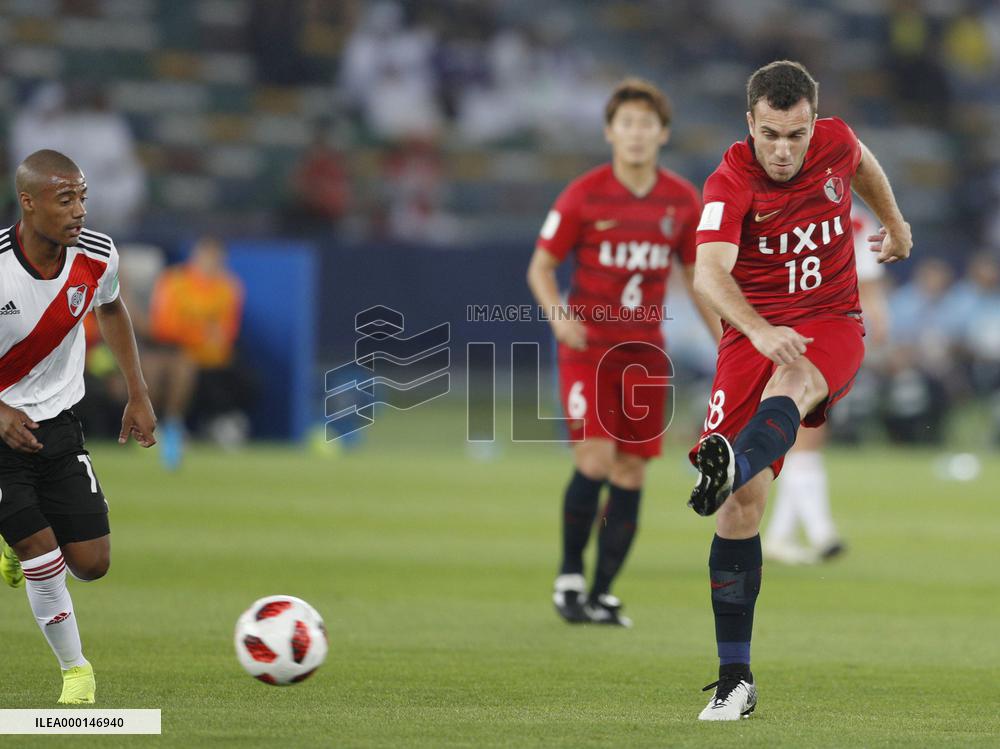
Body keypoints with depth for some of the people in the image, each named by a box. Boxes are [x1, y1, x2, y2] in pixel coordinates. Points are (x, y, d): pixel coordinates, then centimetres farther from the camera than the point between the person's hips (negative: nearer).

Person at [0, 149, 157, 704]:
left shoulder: (97, 257, -12)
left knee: (92, 563, 1)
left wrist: (139, 395, 13)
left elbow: (110, 308, 13)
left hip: (58, 424, 4)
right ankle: (75, 669, 12)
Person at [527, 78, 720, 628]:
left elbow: (698, 274, 13)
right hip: (587, 347, -3)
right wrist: (558, 314, -19)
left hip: (645, 351, 3)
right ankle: (569, 577, 3)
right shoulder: (584, 195, -7)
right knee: (595, 459, -16)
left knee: (631, 471, 1)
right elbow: (541, 267, -1)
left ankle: (602, 594, 11)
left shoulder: (682, 201, 2)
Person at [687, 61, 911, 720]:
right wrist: (760, 331, -49)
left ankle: (729, 465, -71)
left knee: (793, 381, -38)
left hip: (832, 324, 1)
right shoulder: (730, 183, -15)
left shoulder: (836, 142, -3)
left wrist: (894, 224, 38)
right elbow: (710, 271, -32)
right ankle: (735, 677, -3)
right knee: (745, 502, -11)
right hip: (753, 329, -1)